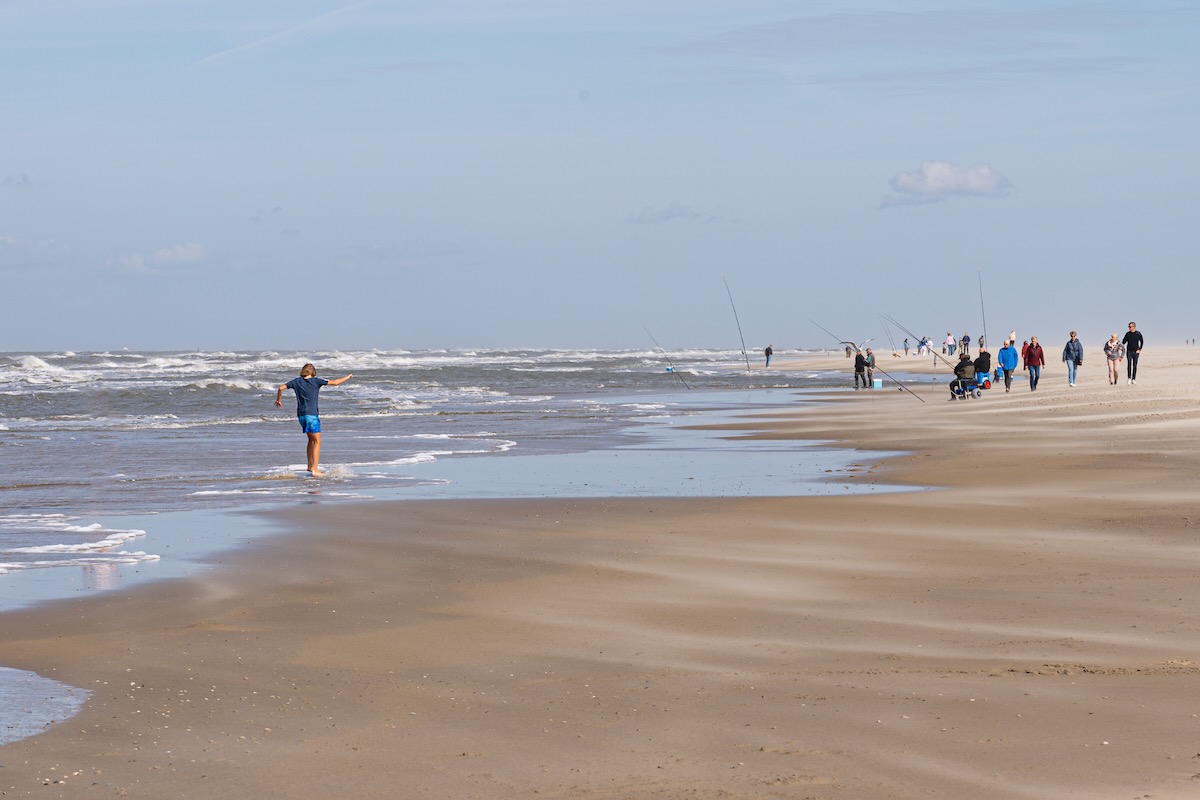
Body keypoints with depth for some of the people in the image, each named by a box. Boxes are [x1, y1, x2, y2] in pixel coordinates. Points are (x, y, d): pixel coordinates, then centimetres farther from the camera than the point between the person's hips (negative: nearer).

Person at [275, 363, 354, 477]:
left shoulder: (297, 381, 7)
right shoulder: (315, 381, -4)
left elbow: (281, 388, 7)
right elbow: (334, 382, -3)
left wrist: (278, 400, 24)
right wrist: (348, 377, 12)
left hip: (301, 415, 5)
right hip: (311, 415, -5)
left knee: (311, 439, 21)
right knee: (317, 442, -2)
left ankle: (310, 466, 22)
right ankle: (315, 470, -11)